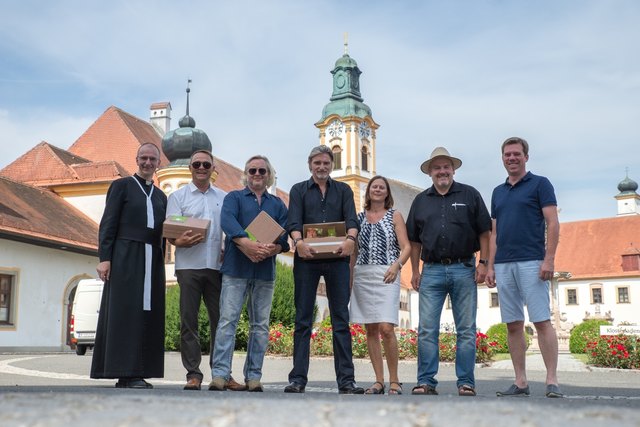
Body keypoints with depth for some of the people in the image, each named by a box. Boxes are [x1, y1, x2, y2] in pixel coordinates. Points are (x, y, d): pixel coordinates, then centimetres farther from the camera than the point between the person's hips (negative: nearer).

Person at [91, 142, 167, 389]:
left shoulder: (161, 197, 21)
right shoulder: (121, 186, 7)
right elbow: (108, 224, -1)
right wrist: (104, 258, -11)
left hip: (152, 260, 5)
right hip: (125, 257, -5)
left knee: (147, 313, 1)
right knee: (125, 312, -8)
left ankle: (134, 373, 5)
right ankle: (125, 373, -8)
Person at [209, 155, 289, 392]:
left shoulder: (278, 204, 18)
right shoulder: (234, 198, 11)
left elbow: (285, 235, 4)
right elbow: (228, 221, -10)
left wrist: (274, 248, -18)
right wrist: (246, 243, -27)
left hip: (265, 271, 3)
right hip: (236, 268, -3)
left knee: (260, 325, 3)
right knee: (228, 319, -9)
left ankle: (253, 376, 8)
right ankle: (220, 374, -9)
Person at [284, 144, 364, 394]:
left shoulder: (343, 190, 15)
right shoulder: (299, 190, 12)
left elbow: (352, 219, 0)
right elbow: (293, 222, -3)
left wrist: (350, 238, -23)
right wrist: (299, 242, -24)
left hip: (337, 259, 1)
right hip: (306, 260, -1)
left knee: (341, 319, 1)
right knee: (303, 320, 1)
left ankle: (346, 380, 3)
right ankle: (297, 379, 5)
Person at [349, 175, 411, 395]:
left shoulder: (394, 215, 8)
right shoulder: (359, 217, 16)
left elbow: (406, 247, 1)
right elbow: (354, 250, 17)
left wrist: (396, 264, -17)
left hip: (386, 275, -4)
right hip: (362, 275, 4)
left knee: (386, 328, -15)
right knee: (371, 330, 3)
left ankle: (394, 380, -3)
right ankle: (379, 381, 8)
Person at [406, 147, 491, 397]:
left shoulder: (469, 195, 6)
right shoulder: (421, 201, 13)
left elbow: (484, 232, 4)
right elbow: (414, 240, 15)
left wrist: (483, 263, -5)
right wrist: (415, 270, 8)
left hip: (464, 269, -2)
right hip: (431, 271, 2)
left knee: (466, 330, 3)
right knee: (426, 329, -1)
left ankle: (466, 383, 9)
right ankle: (426, 382, 4)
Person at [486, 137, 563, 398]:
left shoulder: (540, 184, 4)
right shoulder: (498, 192, 19)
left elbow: (553, 224, -3)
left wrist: (549, 259, -13)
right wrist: (490, 266, 11)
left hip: (531, 263, -5)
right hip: (503, 266, 5)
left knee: (542, 321, -8)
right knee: (513, 325, 5)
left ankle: (552, 381, -5)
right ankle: (520, 382, 9)